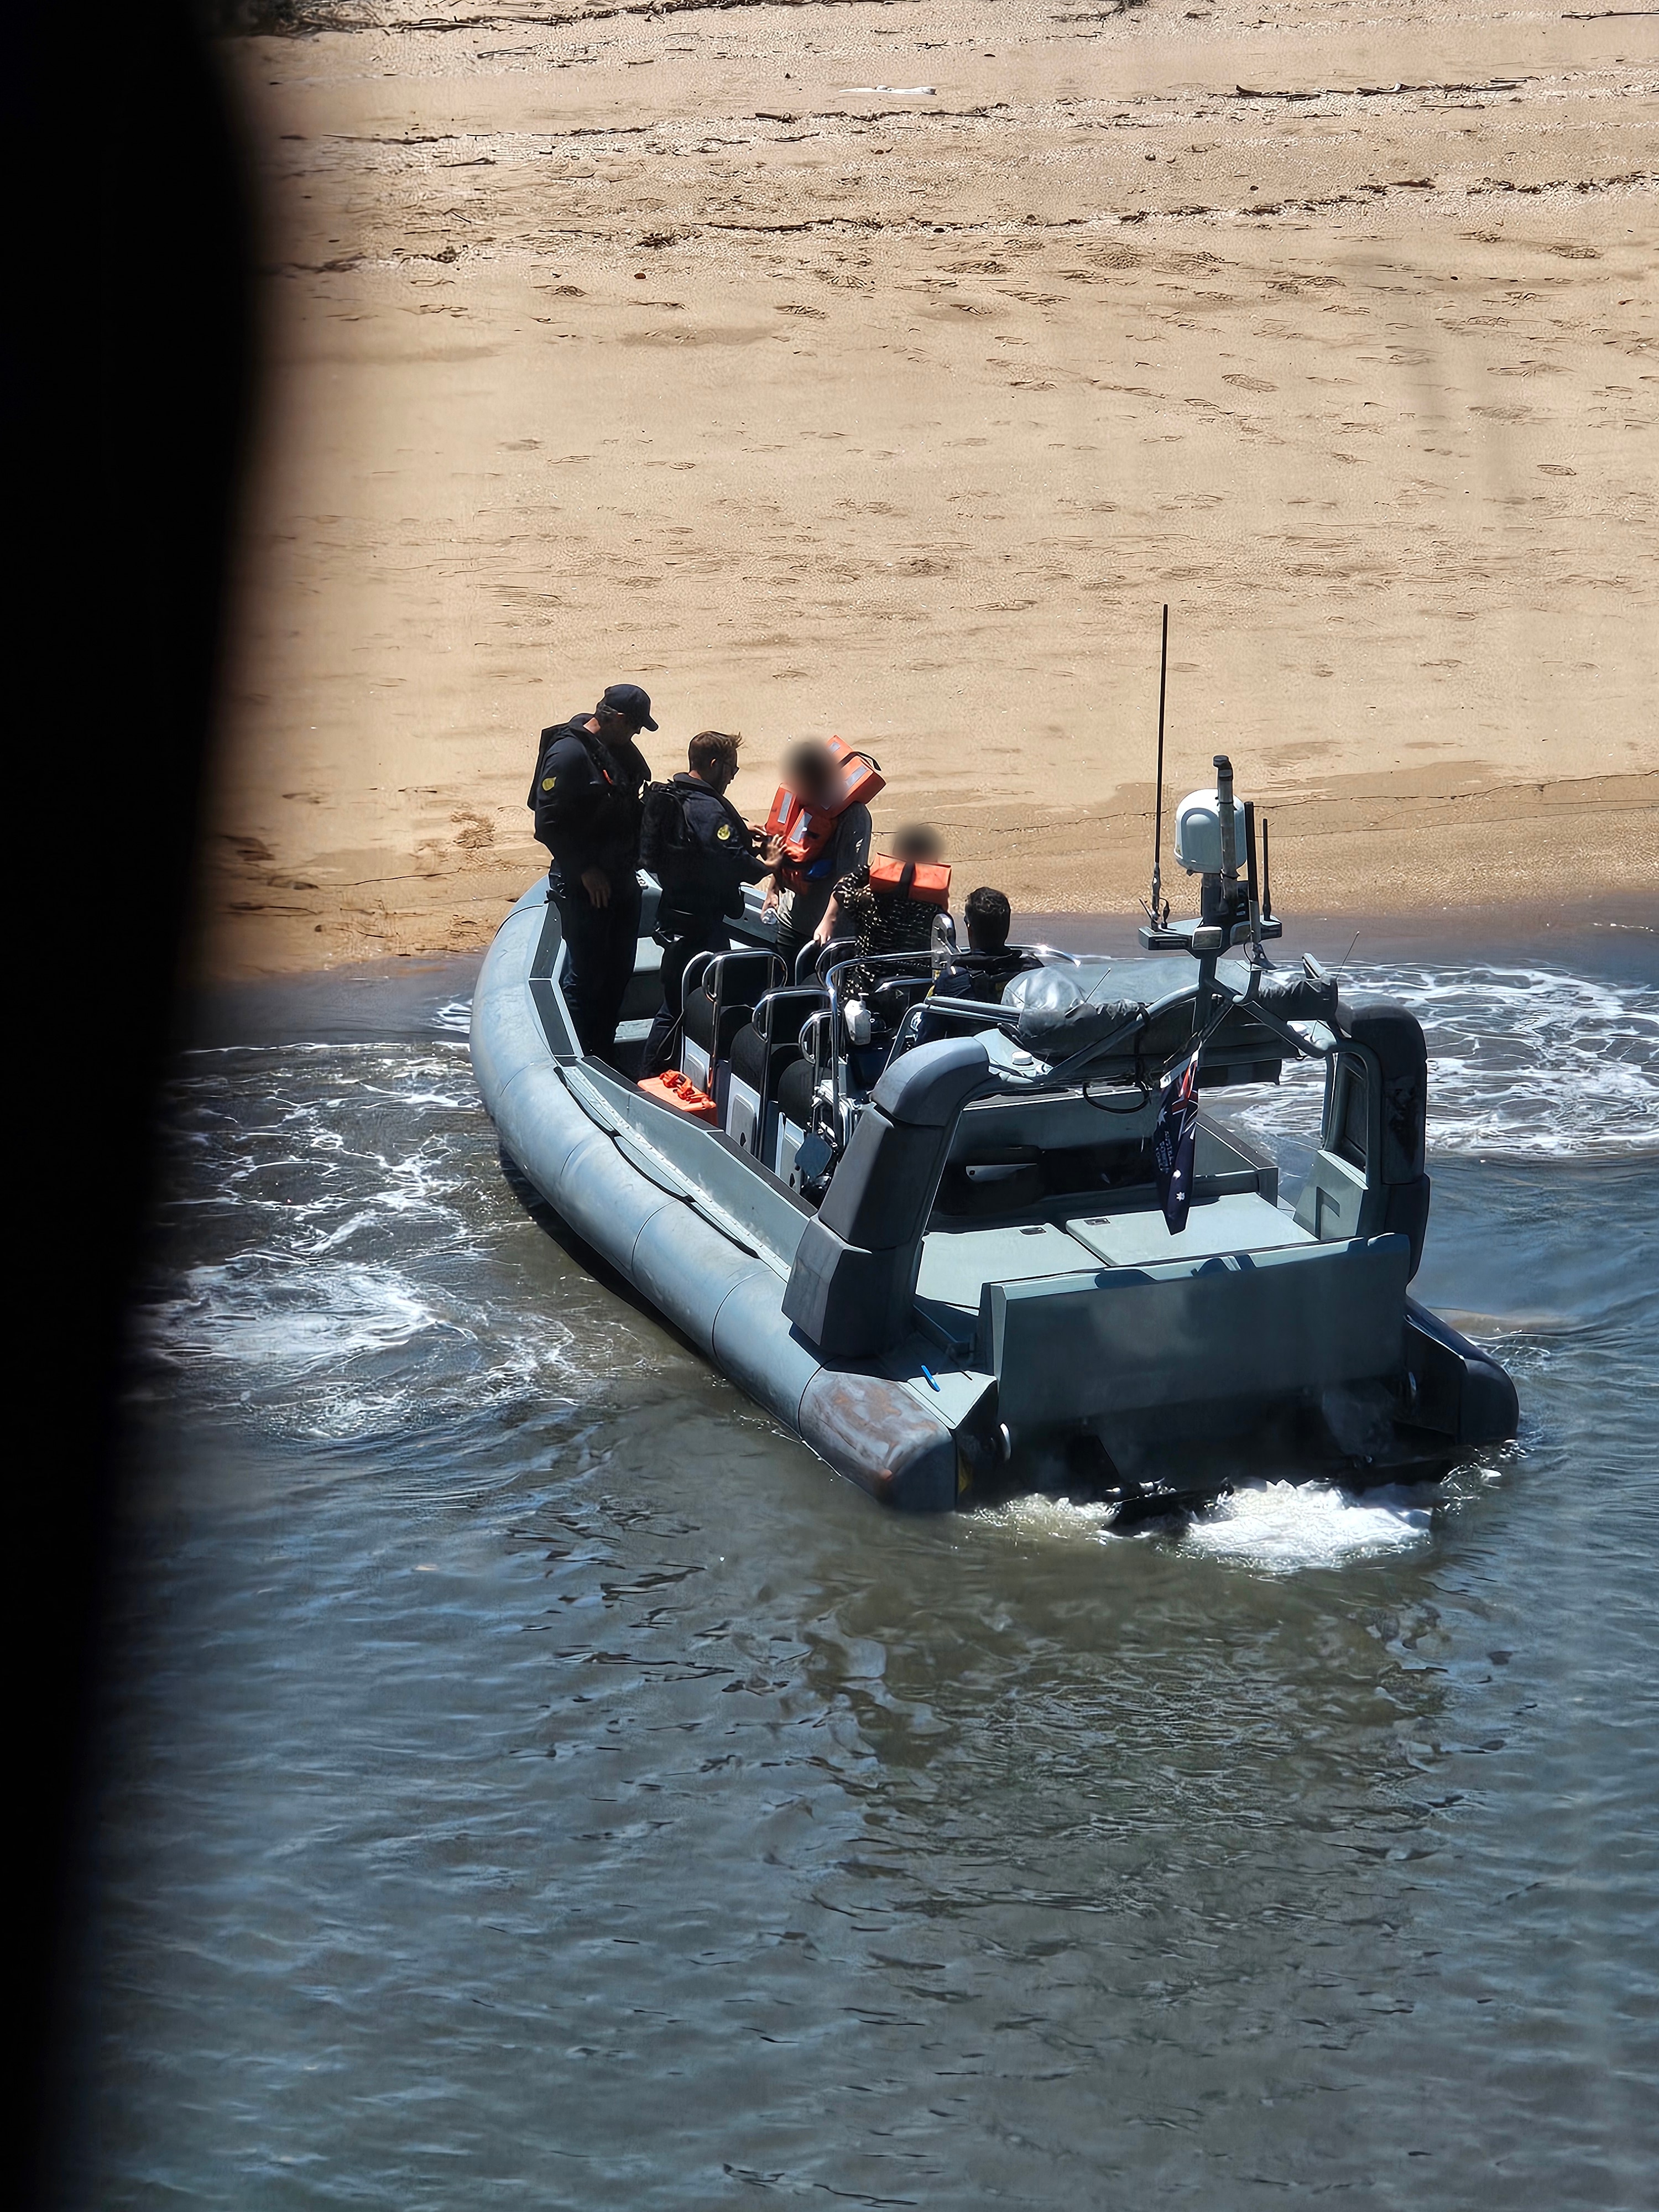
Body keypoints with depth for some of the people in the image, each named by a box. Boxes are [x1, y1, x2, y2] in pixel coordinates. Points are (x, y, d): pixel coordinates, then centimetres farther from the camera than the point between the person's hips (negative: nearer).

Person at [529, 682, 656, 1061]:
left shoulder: (620, 749, 9)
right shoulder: (569, 753, -18)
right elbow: (549, 823, -20)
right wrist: (585, 870, -19)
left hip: (622, 880, 9)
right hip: (584, 887, -9)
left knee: (618, 972, 15)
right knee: (587, 976, -2)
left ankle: (605, 1055, 26)